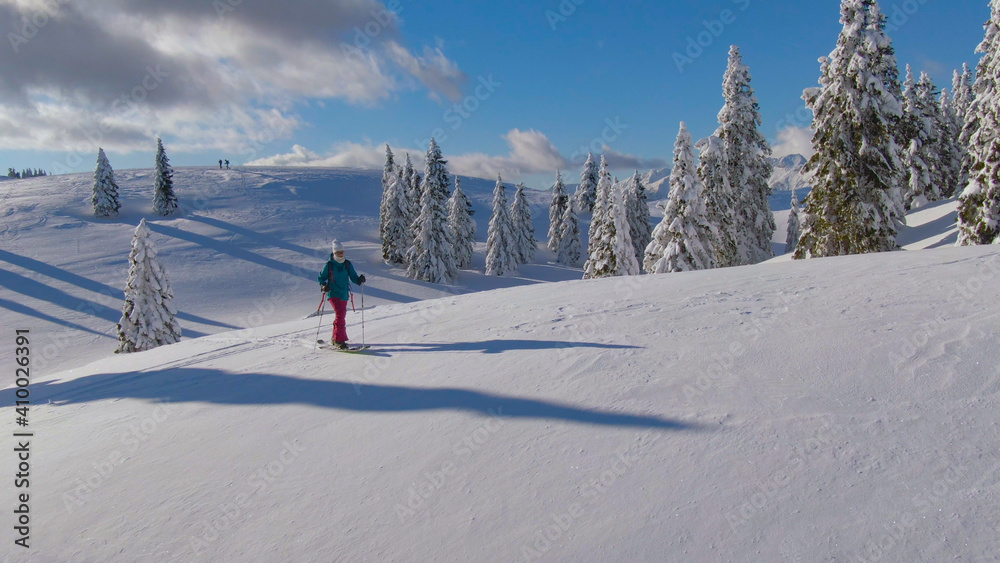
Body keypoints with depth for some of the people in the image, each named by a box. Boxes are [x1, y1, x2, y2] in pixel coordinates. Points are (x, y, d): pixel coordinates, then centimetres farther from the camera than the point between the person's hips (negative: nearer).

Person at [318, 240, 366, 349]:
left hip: (344, 294, 5)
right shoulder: (329, 265, -4)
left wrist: (359, 280, -16)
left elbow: (353, 277, 5)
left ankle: (335, 339, 31)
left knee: (341, 315, 14)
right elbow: (321, 278, 3)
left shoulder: (347, 264, 5)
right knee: (340, 314, -20)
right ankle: (340, 340, -19)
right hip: (333, 294, -5)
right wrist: (323, 286, -16)